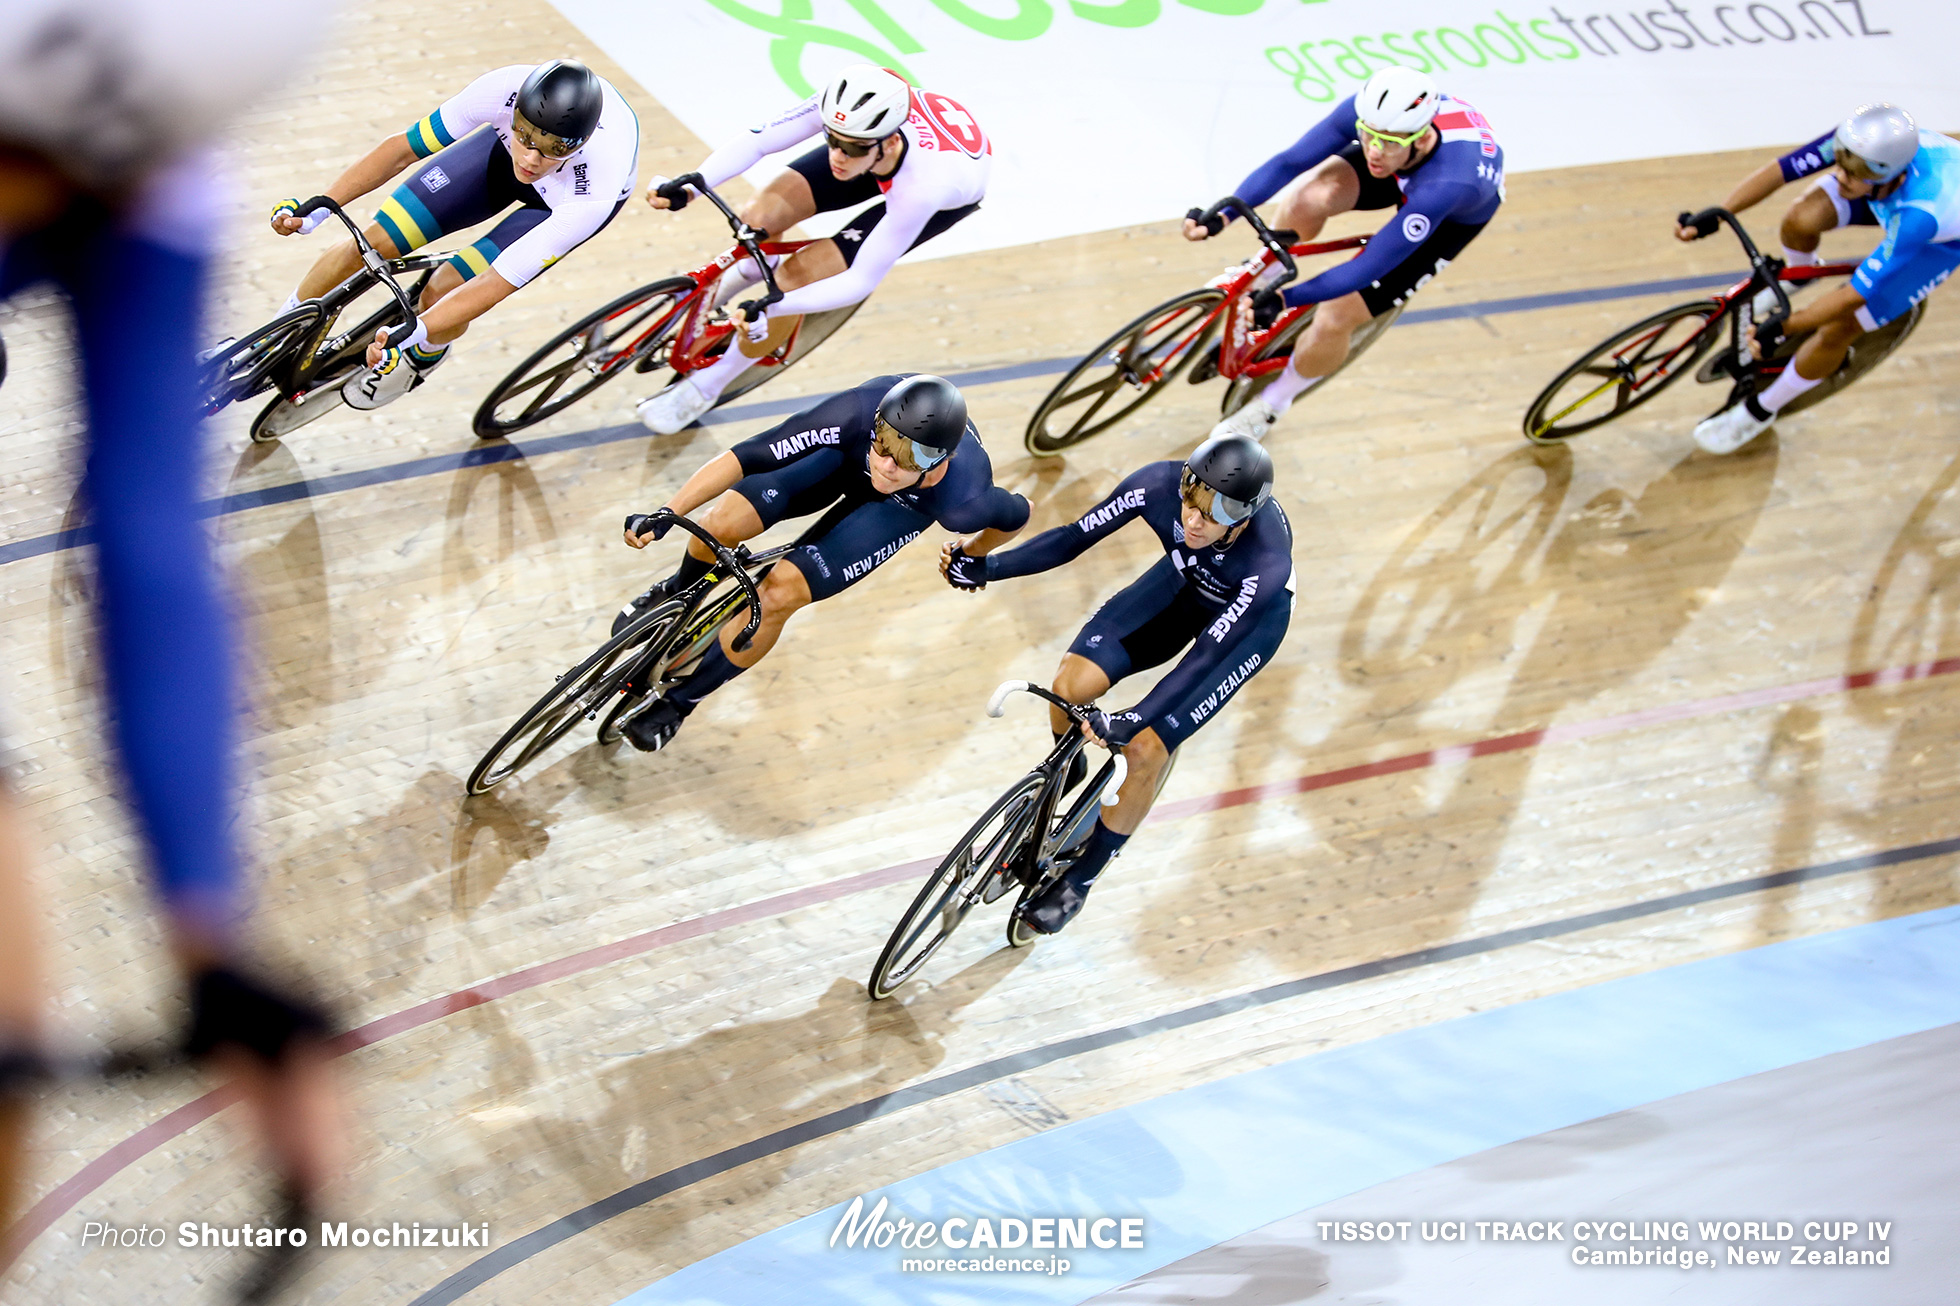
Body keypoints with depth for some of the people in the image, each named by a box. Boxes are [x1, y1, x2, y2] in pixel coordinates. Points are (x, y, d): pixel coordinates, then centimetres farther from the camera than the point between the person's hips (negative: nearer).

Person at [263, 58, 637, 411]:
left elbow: (499, 282, -39)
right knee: (369, 243, -8)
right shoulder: (505, 88, -39)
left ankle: (427, 352, 19)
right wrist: (318, 208, -27)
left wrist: (410, 334, -49)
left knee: (441, 293, -18)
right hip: (502, 152, 3)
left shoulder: (595, 196, -44)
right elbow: (403, 149, -23)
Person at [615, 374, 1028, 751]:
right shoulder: (858, 413, -43)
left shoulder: (962, 500, -42)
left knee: (780, 594, -18)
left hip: (907, 504, -1)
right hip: (847, 450, 1)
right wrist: (664, 516, -36)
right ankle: (680, 591, 22)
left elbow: (1014, 515, -17)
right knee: (724, 524, -18)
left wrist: (972, 557, 3)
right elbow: (746, 456, -34)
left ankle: (681, 699, 8)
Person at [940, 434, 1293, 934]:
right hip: (1184, 577, 3)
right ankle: (1066, 774, 21)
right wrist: (985, 566, -30)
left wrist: (1133, 721, -50)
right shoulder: (1159, 484, -33)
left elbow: (1207, 654, -40)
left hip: (1251, 612, -3)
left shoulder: (1268, 559, -42)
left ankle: (1080, 879, 10)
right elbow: (1075, 537, -21)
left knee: (1146, 748, -13)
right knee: (1071, 686, -15)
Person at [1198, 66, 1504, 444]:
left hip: (1455, 216, -4)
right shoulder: (1368, 113, -35)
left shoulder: (1447, 184, -47)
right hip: (1403, 173, 4)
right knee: (1309, 198, -29)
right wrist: (1223, 215, -38)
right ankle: (1259, 281, 4)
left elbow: (1369, 267, -42)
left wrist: (1285, 300, -47)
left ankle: (1272, 403, 16)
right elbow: (1289, 161, -26)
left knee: (1334, 317, -15)